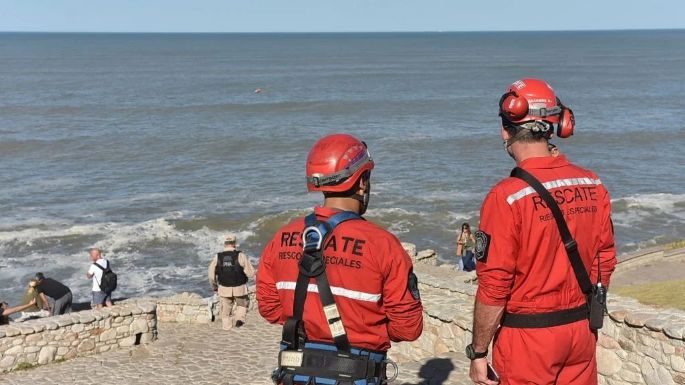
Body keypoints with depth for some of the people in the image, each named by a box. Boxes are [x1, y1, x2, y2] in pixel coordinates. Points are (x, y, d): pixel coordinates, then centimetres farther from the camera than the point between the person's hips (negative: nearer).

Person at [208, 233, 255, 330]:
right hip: (239, 288, -1)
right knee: (242, 304, 23)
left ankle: (227, 327, 17)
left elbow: (211, 276, 1)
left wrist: (215, 288, 17)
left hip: (224, 289, 2)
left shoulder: (217, 257, -4)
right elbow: (251, 273, -10)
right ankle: (240, 318, 2)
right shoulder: (240, 255, -12)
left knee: (226, 311, 16)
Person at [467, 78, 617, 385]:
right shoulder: (592, 185, -1)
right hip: (582, 331, 5)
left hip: (529, 335, -5)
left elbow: (493, 288, -18)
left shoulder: (506, 198, -19)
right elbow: (605, 261, 7)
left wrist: (478, 353, -8)